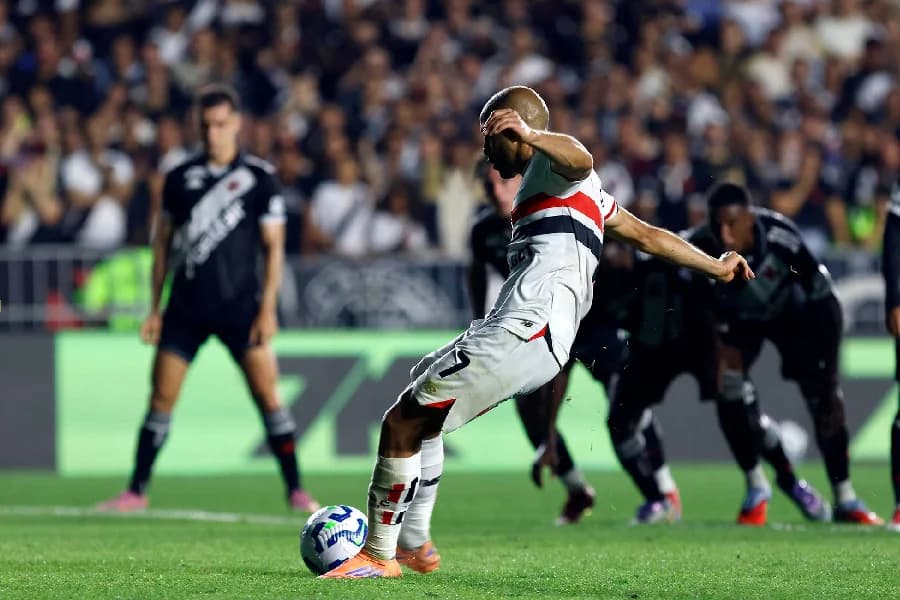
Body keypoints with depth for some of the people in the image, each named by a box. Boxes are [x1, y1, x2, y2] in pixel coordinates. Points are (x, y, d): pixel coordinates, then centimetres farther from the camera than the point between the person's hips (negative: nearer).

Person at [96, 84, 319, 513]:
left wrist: (267, 308, -8)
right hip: (186, 307, 2)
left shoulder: (260, 177, 0)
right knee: (161, 398, -1)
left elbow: (273, 247, 0)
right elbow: (162, 244, 13)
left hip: (240, 305, -2)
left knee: (267, 394, -8)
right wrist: (155, 307, 9)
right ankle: (136, 491, 7)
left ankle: (295, 490, -2)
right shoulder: (179, 178, 8)